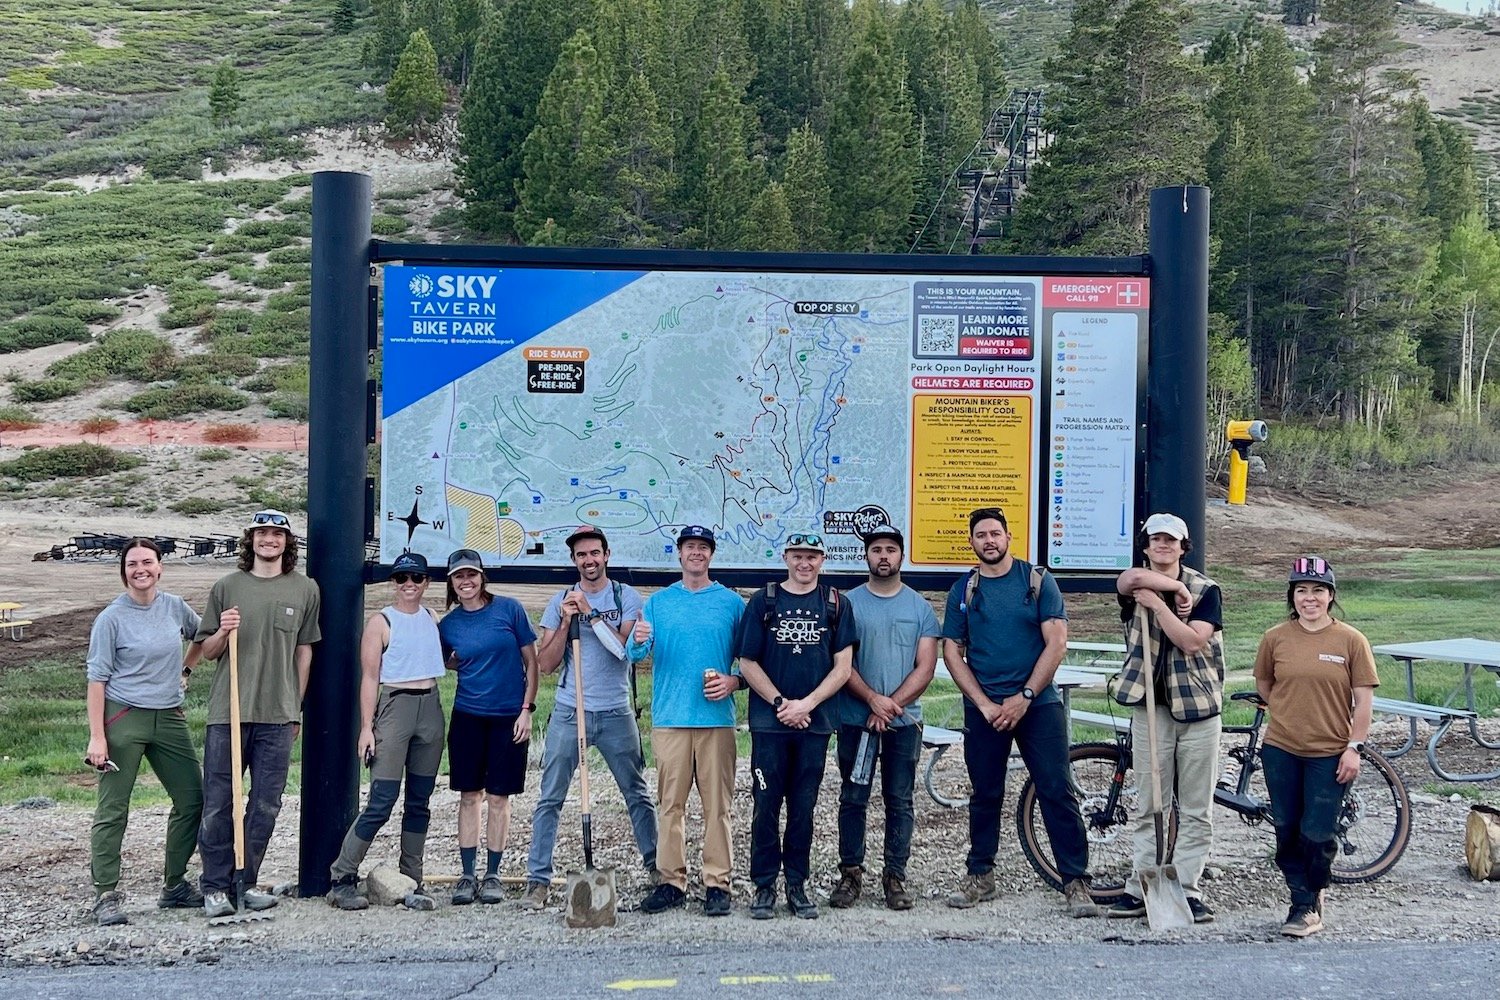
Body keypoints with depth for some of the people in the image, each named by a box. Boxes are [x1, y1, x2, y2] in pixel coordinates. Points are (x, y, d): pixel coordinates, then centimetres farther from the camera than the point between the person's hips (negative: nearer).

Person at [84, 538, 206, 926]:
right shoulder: (112, 617, -8)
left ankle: (174, 886, 19)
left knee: (192, 800, 7)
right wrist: (97, 736, -15)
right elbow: (97, 678, -10)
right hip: (124, 718, -5)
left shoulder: (175, 607, 5)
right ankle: (106, 895, 3)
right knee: (113, 810, -4)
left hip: (169, 718, 5)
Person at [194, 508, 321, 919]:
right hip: (227, 711, -1)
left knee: (266, 804, 5)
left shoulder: (305, 589, 8)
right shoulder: (227, 587, 6)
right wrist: (223, 632, -10)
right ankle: (215, 887, 8)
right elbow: (207, 651, 12)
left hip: (277, 714, 1)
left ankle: (246, 882, 15)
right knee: (218, 803, 0)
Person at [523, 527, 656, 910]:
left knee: (638, 795, 8)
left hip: (616, 713, -1)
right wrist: (567, 622, -10)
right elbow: (546, 664, 2)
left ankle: (656, 866, 19)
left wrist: (590, 613, -15)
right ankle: (538, 880, 4)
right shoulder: (560, 602, 7)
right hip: (568, 713, 1)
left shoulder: (627, 597, 2)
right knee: (549, 799, -1)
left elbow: (627, 648, -12)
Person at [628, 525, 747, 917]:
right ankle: (671, 881, 8)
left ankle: (717, 883, 4)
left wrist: (734, 682, -8)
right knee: (670, 803, 2)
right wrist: (639, 640, -21)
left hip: (717, 718, -1)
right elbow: (635, 654, 2)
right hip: (669, 718, 1)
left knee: (717, 804, -2)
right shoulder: (658, 602, 11)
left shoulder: (732, 602, 8)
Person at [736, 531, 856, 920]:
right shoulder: (763, 601, 3)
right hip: (769, 723, -1)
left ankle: (797, 885, 15)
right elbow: (748, 663, 2)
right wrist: (780, 703, -8)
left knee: (803, 807, 7)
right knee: (766, 805, 2)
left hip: (814, 723, 1)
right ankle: (764, 886, 10)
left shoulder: (836, 604, 6)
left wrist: (806, 704, -9)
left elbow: (842, 668, 2)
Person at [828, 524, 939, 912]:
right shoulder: (849, 603, 1)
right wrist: (873, 700, -16)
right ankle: (850, 874, 14)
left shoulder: (919, 606, 5)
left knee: (900, 802, 6)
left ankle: (895, 876, 14)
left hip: (904, 720, 1)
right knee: (853, 799, 4)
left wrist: (892, 704, -12)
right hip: (855, 719, -1)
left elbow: (926, 666, -1)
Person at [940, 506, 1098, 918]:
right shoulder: (963, 590, 7)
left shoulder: (1038, 581, 2)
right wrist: (985, 705, -8)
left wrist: (1024, 697, -12)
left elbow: (1056, 644, -4)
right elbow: (952, 652, 3)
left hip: (1037, 703, -2)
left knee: (1057, 792, -5)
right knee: (985, 795, 9)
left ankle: (1076, 882, -2)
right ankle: (980, 876, 20)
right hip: (983, 709, 2)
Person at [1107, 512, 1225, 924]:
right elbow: (1135, 577, -23)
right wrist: (1176, 588, -15)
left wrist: (1157, 602, -16)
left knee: (1196, 810, 3)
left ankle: (1189, 890, 9)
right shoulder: (1134, 585, 4)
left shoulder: (1205, 589, 2)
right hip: (1150, 705, 0)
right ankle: (1141, 888, 9)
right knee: (1150, 807, 4)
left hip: (1198, 705, 0)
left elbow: (1192, 640, -13)